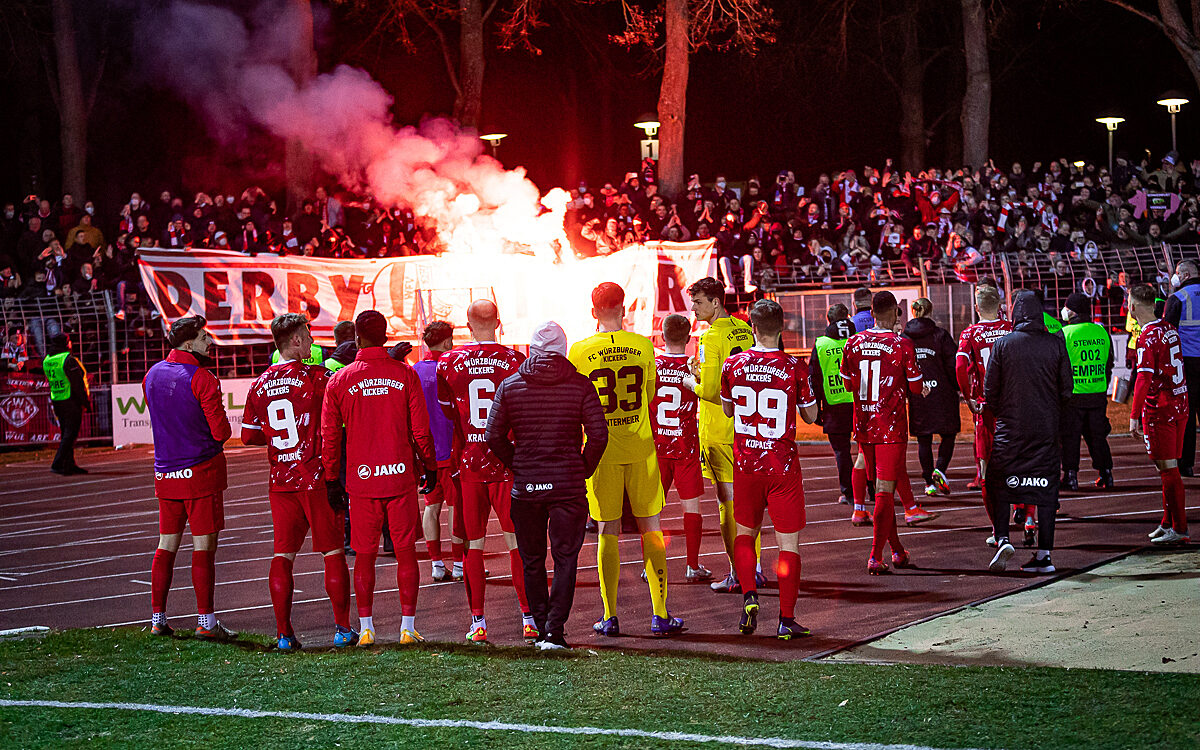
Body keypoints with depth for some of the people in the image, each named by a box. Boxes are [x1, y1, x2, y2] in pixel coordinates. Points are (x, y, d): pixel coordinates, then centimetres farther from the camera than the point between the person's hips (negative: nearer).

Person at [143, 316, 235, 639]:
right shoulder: (202, 379, -14)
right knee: (204, 548, -2)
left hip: (165, 473, 6)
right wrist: (216, 434, 6)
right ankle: (206, 621, -1)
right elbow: (221, 431, -14)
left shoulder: (152, 375, 7)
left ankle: (157, 619, 14)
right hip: (201, 470, -6)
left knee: (166, 546, 13)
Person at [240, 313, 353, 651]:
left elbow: (249, 435, 12)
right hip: (318, 478, -4)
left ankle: (283, 633, 4)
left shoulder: (260, 385, 5)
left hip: (281, 481, 4)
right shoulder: (315, 377, -9)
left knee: (283, 555, 6)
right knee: (333, 552, 5)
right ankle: (343, 628, 8)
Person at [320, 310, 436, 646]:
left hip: (361, 478, 0)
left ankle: (366, 628, 8)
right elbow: (420, 429, -1)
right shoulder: (404, 374, -2)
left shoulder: (339, 380, -1)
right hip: (401, 476, 0)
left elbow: (329, 435, 3)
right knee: (406, 552, 6)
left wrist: (331, 479, 12)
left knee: (364, 555, 7)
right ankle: (408, 626, 6)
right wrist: (429, 466, 12)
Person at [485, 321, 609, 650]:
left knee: (532, 561, 14)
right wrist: (583, 469, 4)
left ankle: (541, 627, 17)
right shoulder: (580, 385, -4)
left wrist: (517, 466, 12)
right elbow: (598, 434, -9)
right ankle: (555, 631, -4)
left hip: (525, 487, 2)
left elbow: (493, 436, 0)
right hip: (569, 485, -2)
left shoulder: (509, 386, 1)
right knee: (565, 559, 4)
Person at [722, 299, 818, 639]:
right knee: (788, 542, 5)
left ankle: (749, 597, -1)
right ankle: (786, 619, 3)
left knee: (745, 533, 19)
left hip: (745, 464, 2)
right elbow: (810, 416, 2)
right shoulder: (794, 367, -11)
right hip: (783, 464, -2)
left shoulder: (733, 364, -3)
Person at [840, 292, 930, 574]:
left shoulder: (854, 343, 3)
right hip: (891, 426, -5)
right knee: (885, 490, -3)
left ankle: (897, 551, 24)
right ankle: (876, 557, -9)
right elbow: (915, 387, -5)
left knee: (882, 486, 15)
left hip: (863, 425, 5)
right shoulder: (902, 345, -10)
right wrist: (923, 390, 17)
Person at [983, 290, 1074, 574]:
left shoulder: (1003, 345, -5)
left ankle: (1002, 539, -8)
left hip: (1010, 427, -1)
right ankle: (1043, 554, 4)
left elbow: (990, 390, -2)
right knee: (1046, 486, 6)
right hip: (1047, 427, 1)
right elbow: (1066, 389, 2)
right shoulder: (1055, 344, -2)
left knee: (998, 484, 10)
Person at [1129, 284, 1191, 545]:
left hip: (1159, 409, -8)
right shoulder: (1170, 330, 9)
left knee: (1168, 468, -4)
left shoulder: (1147, 338, -16)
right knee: (1169, 467, 16)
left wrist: (1134, 416, -21)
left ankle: (1179, 529, -2)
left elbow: (1144, 379, -22)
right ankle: (1169, 523, 24)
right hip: (1180, 405, 8)